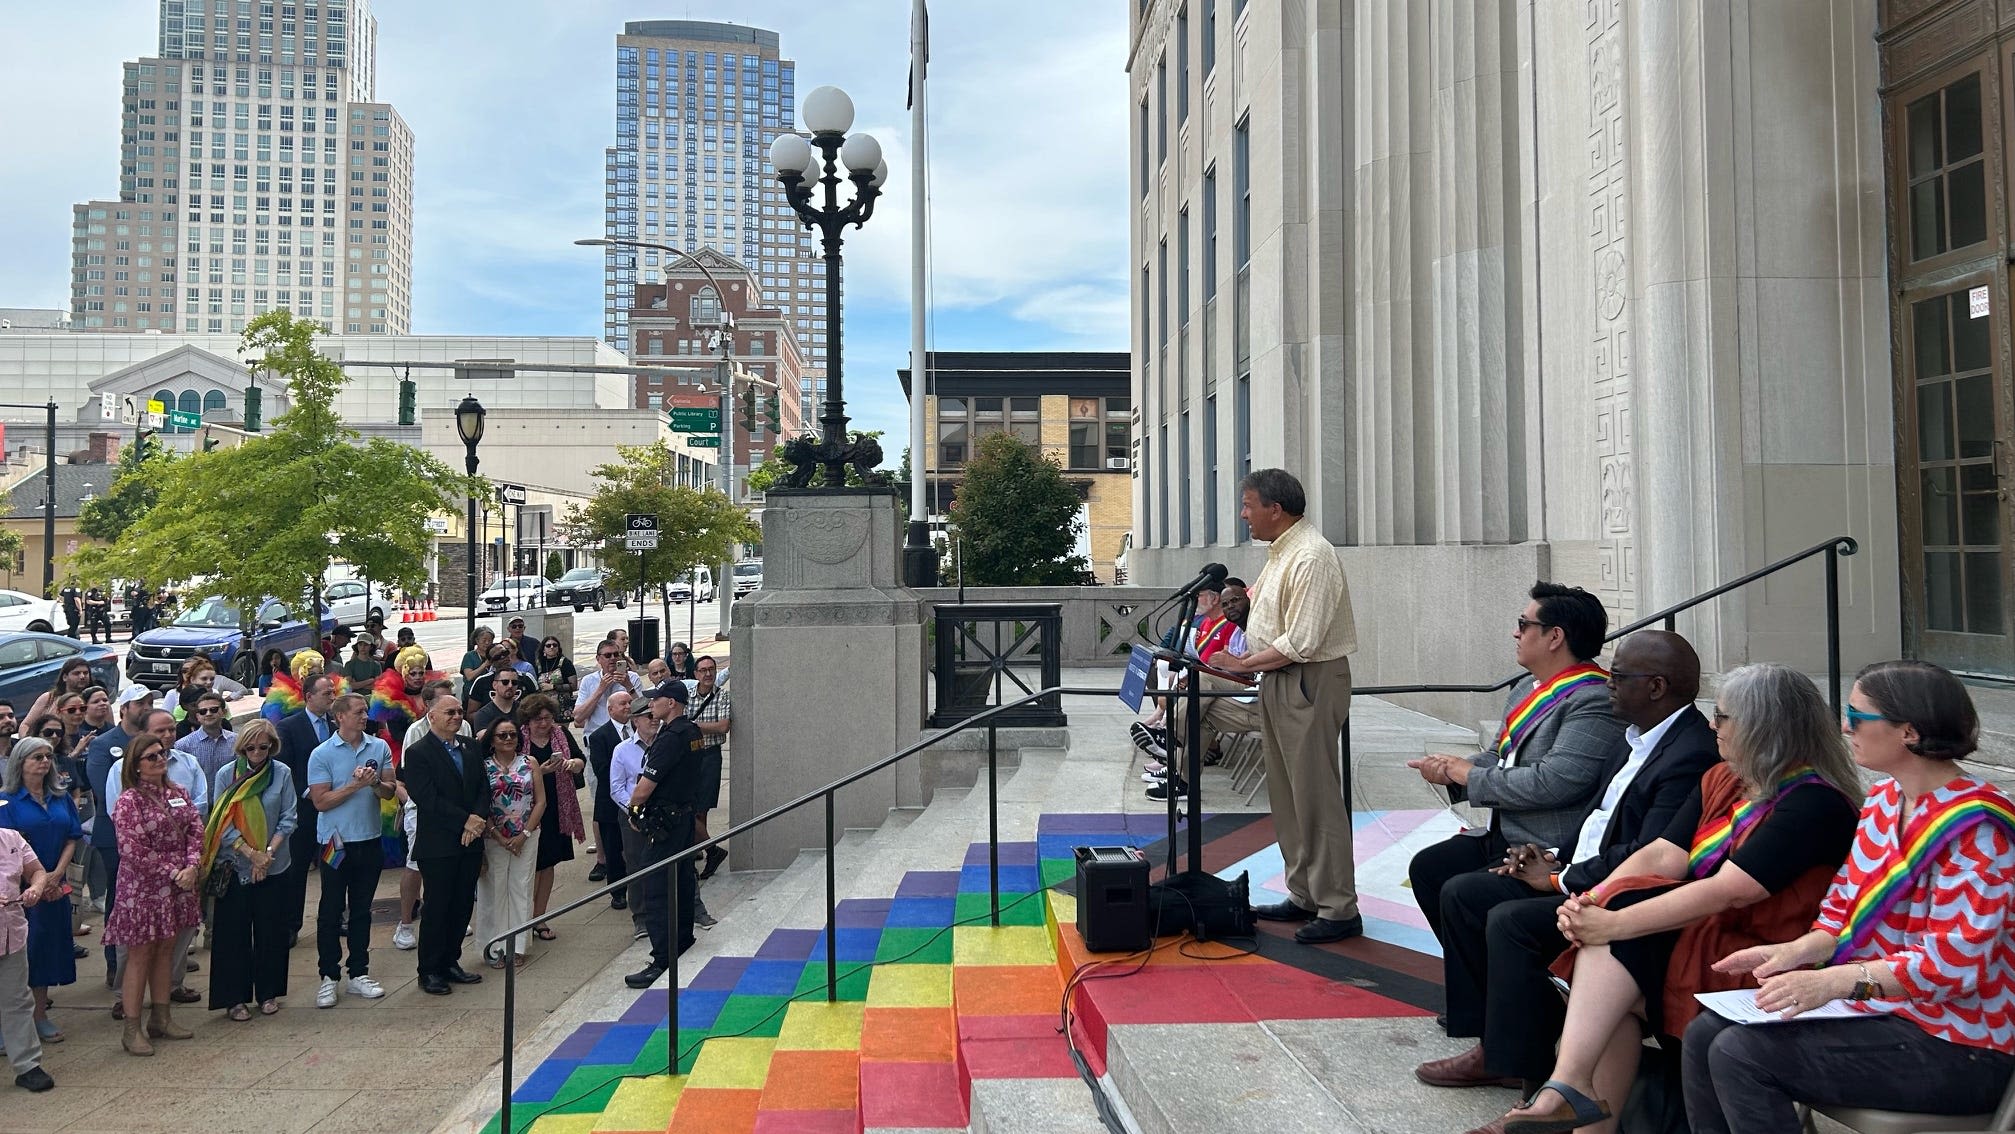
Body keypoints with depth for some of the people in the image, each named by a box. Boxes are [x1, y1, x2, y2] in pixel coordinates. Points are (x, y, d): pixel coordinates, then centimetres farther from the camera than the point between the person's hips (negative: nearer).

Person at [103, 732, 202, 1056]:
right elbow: (133, 850, -17)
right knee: (140, 956, 0)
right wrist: (172, 872, -16)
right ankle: (132, 1030, 8)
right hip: (142, 887, -6)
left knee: (165, 951, 14)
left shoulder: (178, 793, 8)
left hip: (177, 885, 6)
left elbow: (196, 830, 5)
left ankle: (161, 1018, 24)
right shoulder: (129, 802, -12)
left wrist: (191, 866, -11)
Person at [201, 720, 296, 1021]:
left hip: (273, 865, 1)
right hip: (235, 865, -1)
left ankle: (268, 993, 20)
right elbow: (221, 822, -6)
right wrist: (251, 853, -14)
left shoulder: (282, 774, -2)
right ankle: (235, 998, 13)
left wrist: (269, 852, -13)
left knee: (270, 931, 7)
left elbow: (289, 818, -2)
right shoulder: (226, 775, -3)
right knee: (233, 933, 3)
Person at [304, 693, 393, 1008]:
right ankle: (329, 977, 13)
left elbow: (389, 792, 2)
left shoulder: (379, 748, 3)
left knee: (361, 910, 12)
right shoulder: (322, 754, -7)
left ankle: (358, 974, 21)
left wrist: (375, 783, -18)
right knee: (330, 911, 4)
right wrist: (355, 785, -18)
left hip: (369, 840, 3)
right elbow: (321, 801, -11)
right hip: (336, 842, -3)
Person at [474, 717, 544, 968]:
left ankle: (516, 947, 12)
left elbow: (540, 802, 1)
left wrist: (524, 835, -7)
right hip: (493, 838, -2)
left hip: (526, 838, 2)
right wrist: (499, 837, -11)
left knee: (520, 890, 5)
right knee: (494, 891, 1)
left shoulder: (529, 763, 3)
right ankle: (494, 947, 10)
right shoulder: (483, 767, -2)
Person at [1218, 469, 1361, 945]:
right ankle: (1304, 896, 26)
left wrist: (1246, 663, -13)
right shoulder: (1279, 552, 12)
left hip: (1310, 683, -10)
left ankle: (1339, 909, 3)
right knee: (1286, 795, 15)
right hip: (1278, 682, 10)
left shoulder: (1311, 556, -19)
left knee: (1316, 797, -5)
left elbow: (1301, 643, -23)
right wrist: (1244, 664, 6)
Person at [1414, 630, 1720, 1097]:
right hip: (1576, 876, 11)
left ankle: (1524, 1072, -12)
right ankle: (1492, 1045, 7)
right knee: (1462, 893, 3)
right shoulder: (1634, 740, 13)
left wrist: (1560, 880, -15)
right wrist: (1556, 857, 4)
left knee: (1510, 921, -26)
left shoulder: (1691, 755, -20)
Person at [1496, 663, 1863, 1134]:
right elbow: (1662, 855, 3)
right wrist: (1591, 901, -15)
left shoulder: (1815, 802, -15)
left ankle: (1571, 1088, -19)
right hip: (1705, 936, 7)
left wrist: (1612, 924, -27)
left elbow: (1726, 892, -25)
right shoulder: (1721, 780, 11)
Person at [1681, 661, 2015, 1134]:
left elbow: (1952, 962, -26)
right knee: (1705, 1034, -3)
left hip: (1952, 1044, -9)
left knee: (1740, 1054, -21)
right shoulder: (1883, 800, 9)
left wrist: (1836, 980, -34)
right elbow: (1843, 909, 12)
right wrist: (1797, 950, -7)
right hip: (1880, 1007, 9)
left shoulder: (1972, 828, -19)